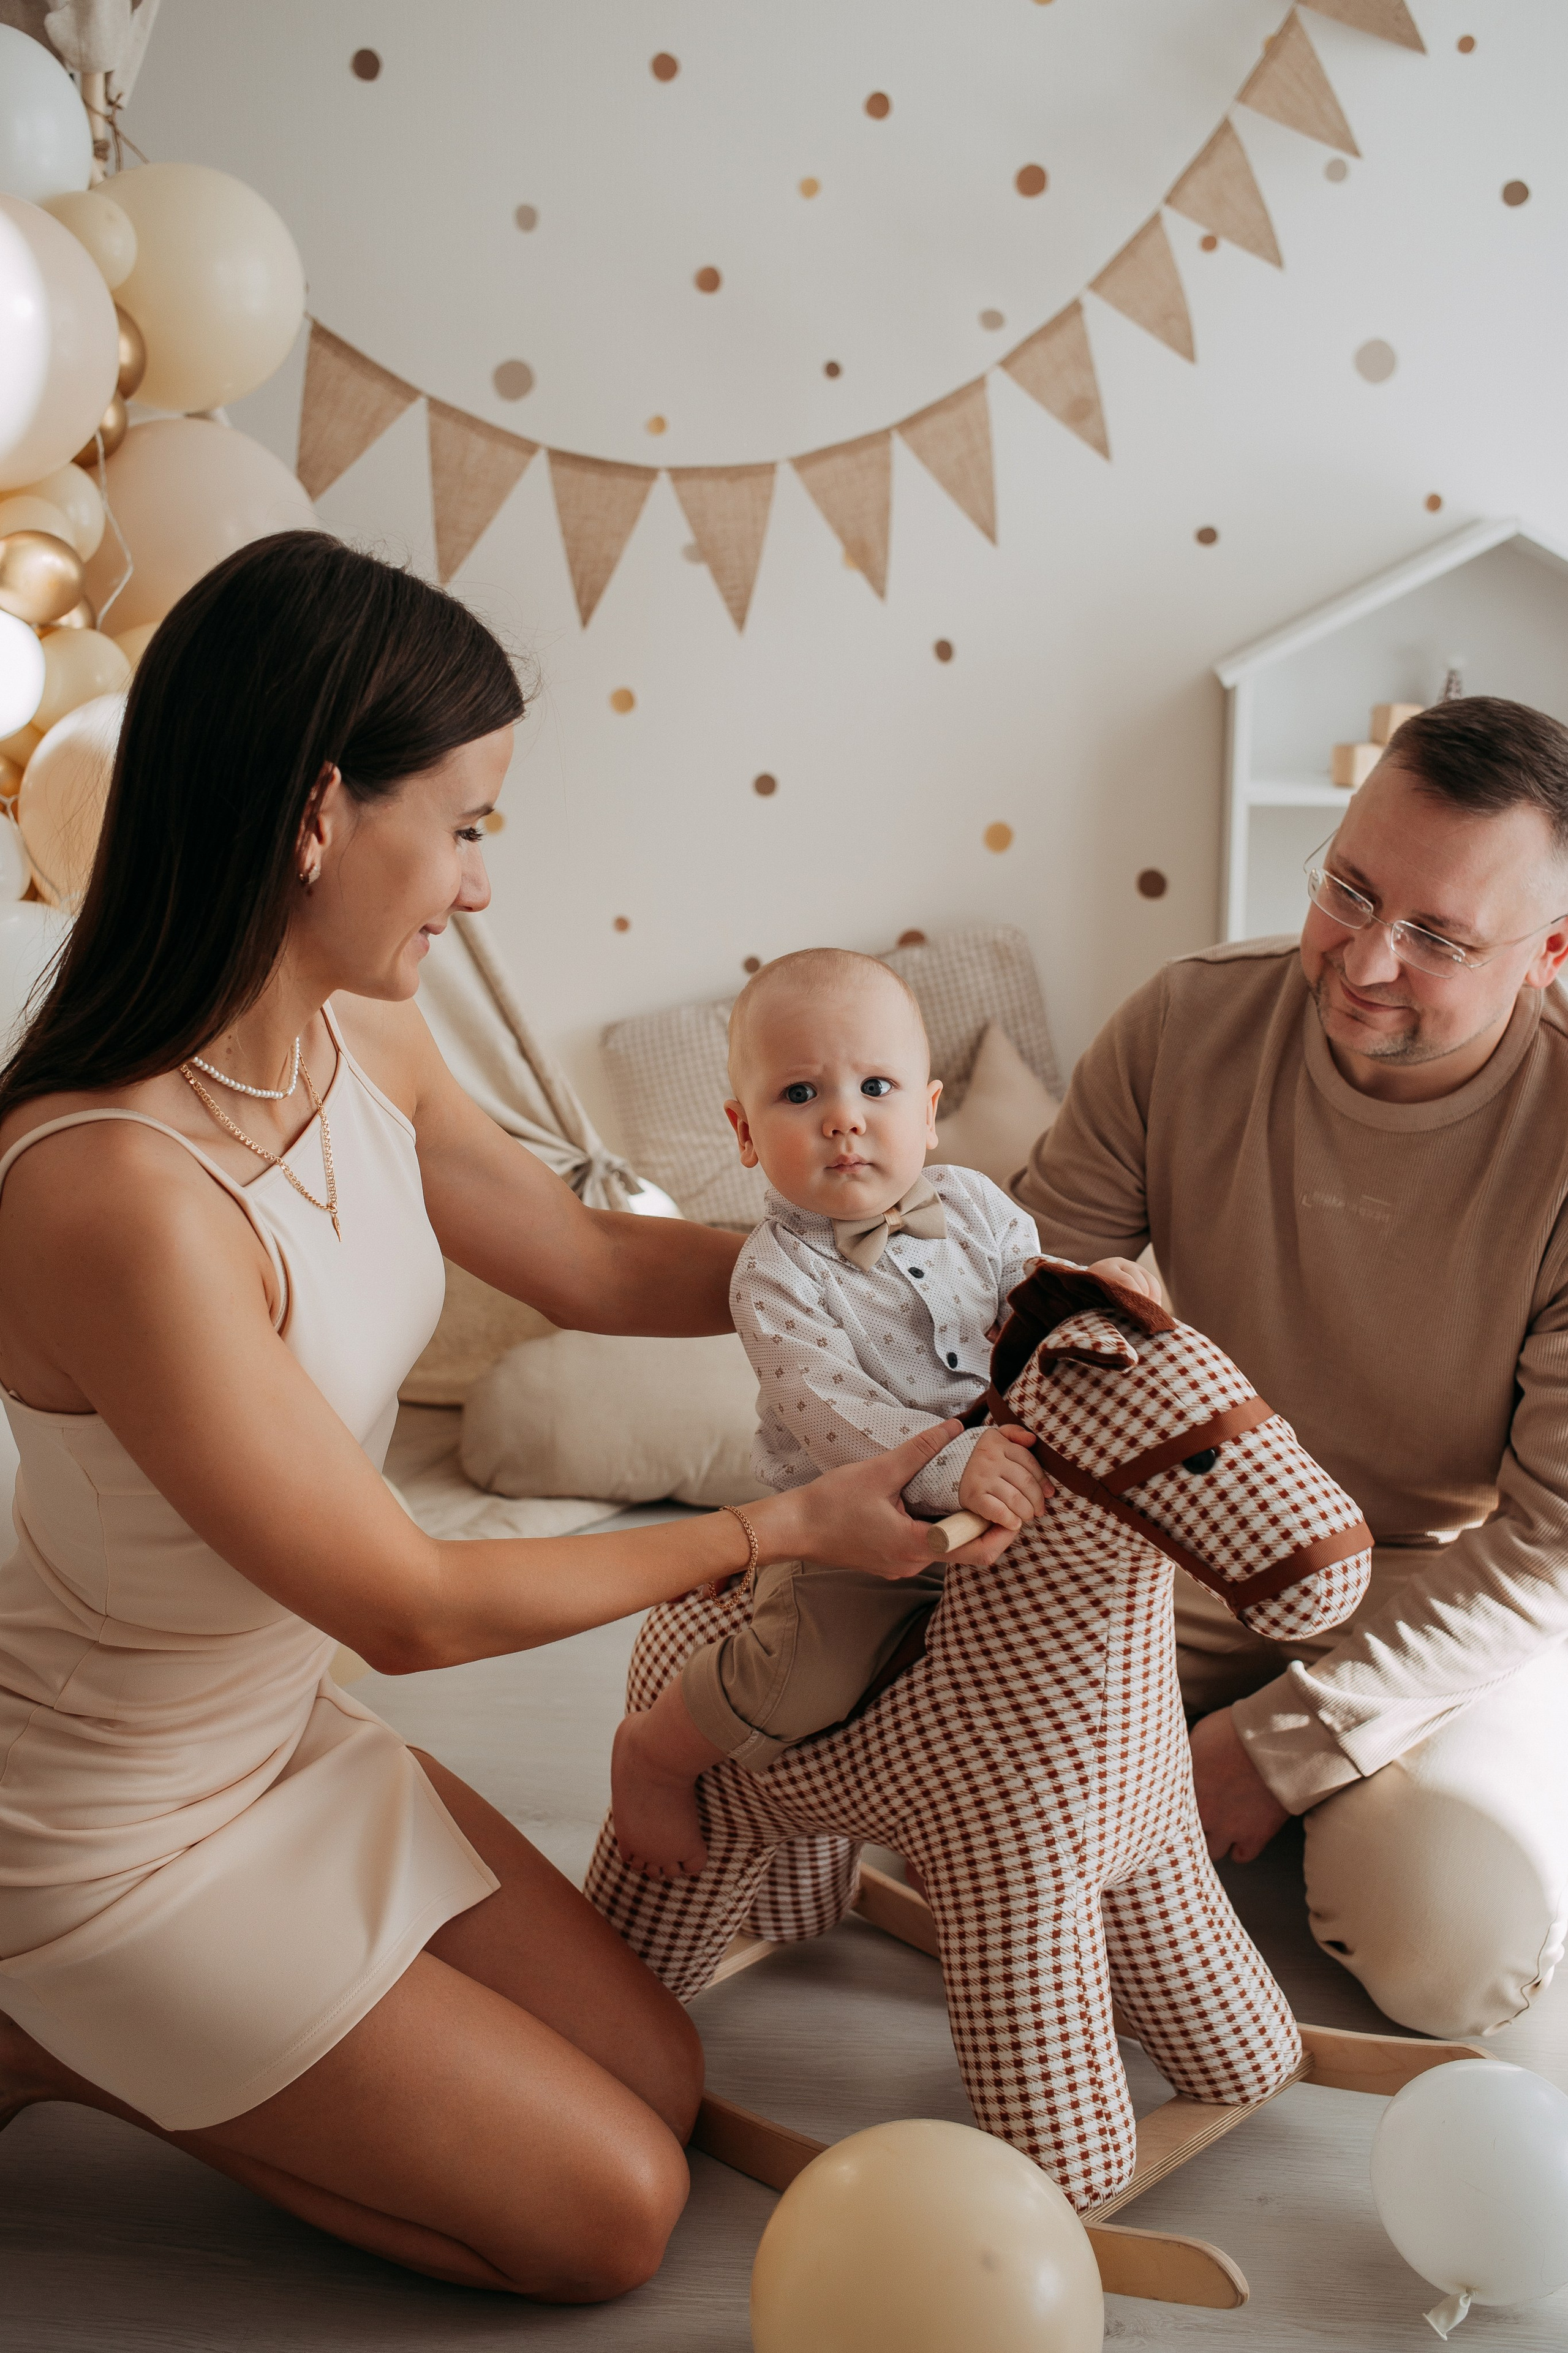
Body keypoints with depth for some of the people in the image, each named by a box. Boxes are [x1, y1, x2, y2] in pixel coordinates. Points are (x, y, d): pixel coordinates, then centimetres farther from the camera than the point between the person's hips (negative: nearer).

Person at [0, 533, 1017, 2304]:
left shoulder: (363, 1053, -9)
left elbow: (599, 1261, 8)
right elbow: (409, 1609, -25)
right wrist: (791, 1528, -16)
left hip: (283, 1739, 8)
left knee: (656, 2077, 14)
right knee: (610, 2214, 2)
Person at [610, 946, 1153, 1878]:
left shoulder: (973, 1205, 1)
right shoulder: (780, 1275, -16)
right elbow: (826, 1410, -27)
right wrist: (949, 1465, -40)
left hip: (989, 1518, 6)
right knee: (808, 1675, -25)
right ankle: (654, 1751, 4)